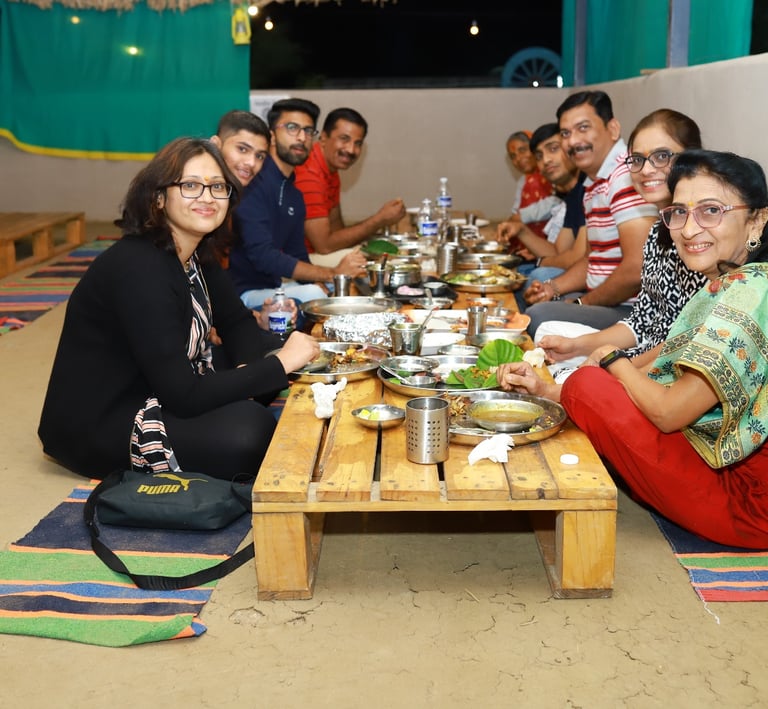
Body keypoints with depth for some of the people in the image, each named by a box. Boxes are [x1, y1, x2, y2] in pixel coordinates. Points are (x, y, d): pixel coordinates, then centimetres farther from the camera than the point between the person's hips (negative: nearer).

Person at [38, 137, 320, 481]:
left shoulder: (198, 255, 2)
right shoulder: (138, 267, -27)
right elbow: (185, 397, -29)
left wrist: (280, 352, -16)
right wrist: (281, 363, -24)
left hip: (154, 396, 9)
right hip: (94, 427, -9)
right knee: (248, 429, -26)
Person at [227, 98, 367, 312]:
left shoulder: (295, 196, 14)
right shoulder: (252, 182, -15)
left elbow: (298, 261, 14)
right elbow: (263, 256, -22)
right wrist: (333, 273, -21)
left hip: (274, 286, 9)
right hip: (242, 293, -9)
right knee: (312, 295, -29)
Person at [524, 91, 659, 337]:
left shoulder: (627, 176, -18)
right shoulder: (592, 183, 15)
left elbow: (636, 271, -25)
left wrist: (582, 303, -12)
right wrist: (554, 287, 9)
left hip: (632, 310, -10)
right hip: (601, 301, 10)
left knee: (538, 317, -25)